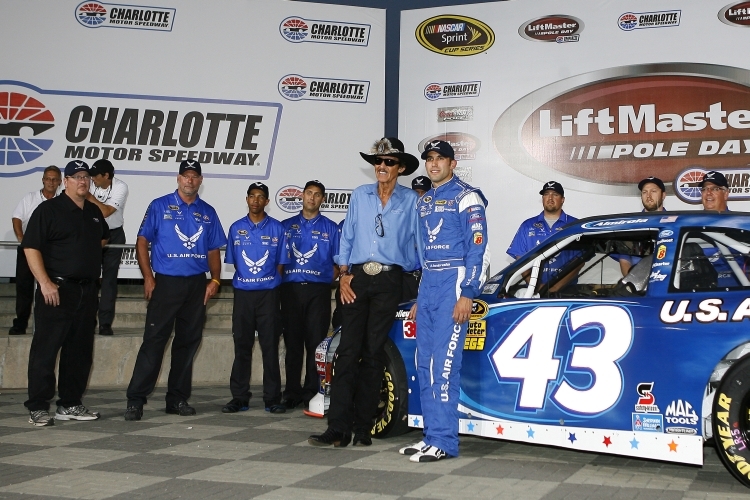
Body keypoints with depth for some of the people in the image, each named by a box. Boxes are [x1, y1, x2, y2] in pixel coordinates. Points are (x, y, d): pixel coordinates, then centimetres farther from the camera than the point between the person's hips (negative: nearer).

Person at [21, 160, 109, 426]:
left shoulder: (94, 212, 15)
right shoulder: (49, 209, -5)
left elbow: (103, 238, 35)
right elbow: (30, 247, -11)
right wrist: (45, 282, -18)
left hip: (87, 291, 7)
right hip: (57, 289, -7)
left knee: (80, 352, 10)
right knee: (45, 350, -4)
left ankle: (70, 404, 19)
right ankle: (38, 408, 1)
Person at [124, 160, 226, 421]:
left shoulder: (208, 212, 12)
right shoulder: (160, 206, 2)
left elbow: (213, 250, 14)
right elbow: (142, 241, -1)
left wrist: (215, 280, 0)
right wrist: (148, 277, -9)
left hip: (197, 285, 4)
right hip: (165, 282, -4)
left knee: (188, 342, 8)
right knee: (154, 340, -7)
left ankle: (178, 399, 17)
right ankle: (135, 399, -2)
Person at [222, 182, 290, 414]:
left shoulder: (277, 228, 5)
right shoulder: (236, 228, 9)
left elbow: (280, 262, 7)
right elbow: (233, 261, 13)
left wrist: (271, 281, 1)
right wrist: (246, 277, 5)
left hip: (268, 293, -2)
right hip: (243, 293, 2)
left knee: (270, 346, -1)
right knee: (241, 346, 4)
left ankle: (272, 398, 3)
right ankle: (239, 397, 10)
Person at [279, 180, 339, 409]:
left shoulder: (330, 228, 10)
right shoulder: (286, 225, 14)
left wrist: (328, 280, -7)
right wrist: (280, 280, -1)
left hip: (318, 290, -1)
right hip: (291, 289, 1)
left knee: (316, 342, -3)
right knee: (292, 342, 2)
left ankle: (312, 391, 2)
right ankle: (292, 392, 6)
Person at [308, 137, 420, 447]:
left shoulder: (410, 200, 5)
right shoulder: (360, 196, 12)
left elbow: (414, 242, 6)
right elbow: (347, 237, 11)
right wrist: (344, 274, 2)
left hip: (388, 281, -1)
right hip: (357, 278, 2)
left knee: (373, 353, 2)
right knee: (347, 351, -5)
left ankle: (362, 428, 9)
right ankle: (338, 427, -5)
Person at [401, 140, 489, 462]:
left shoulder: (466, 197, -4)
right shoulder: (423, 202, 19)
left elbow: (478, 249, -10)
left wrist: (467, 294, -17)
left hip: (454, 284, -8)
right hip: (428, 285, 8)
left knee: (444, 365, -11)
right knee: (425, 365, 7)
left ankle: (444, 442, -7)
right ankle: (431, 436, 14)